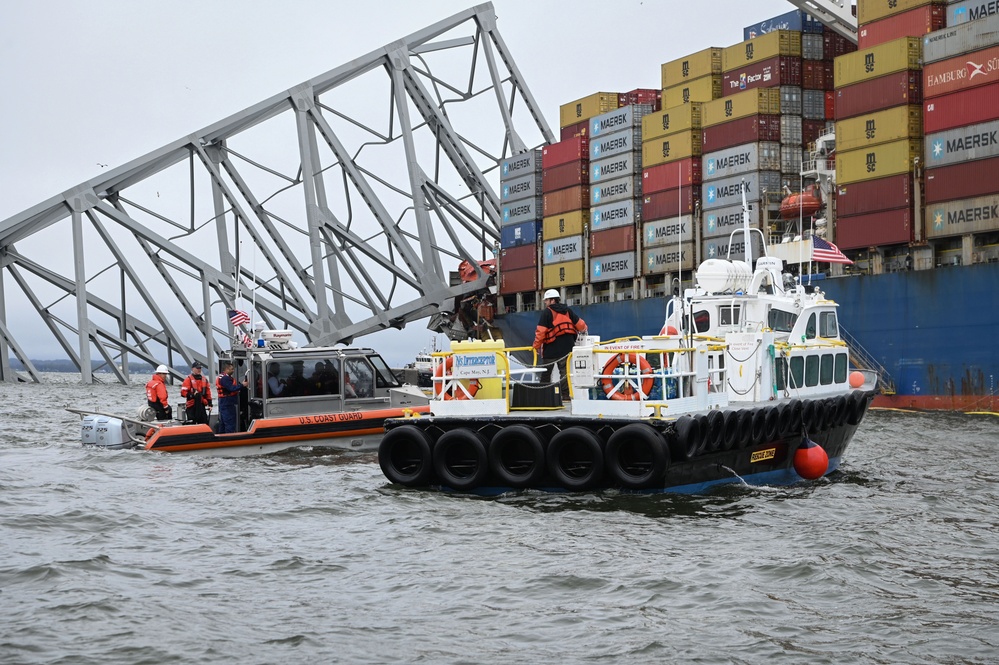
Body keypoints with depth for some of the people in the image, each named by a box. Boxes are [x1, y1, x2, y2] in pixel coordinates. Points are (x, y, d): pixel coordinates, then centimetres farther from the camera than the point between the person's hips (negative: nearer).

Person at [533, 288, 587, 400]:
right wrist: (583, 330, 33)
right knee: (565, 371, 5)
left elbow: (541, 331, -13)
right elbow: (580, 324, 9)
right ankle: (565, 394, -2)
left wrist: (537, 345, -3)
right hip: (567, 347, 4)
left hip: (551, 348, -4)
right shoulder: (567, 310, 8)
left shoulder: (547, 312, -7)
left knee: (545, 372, 8)